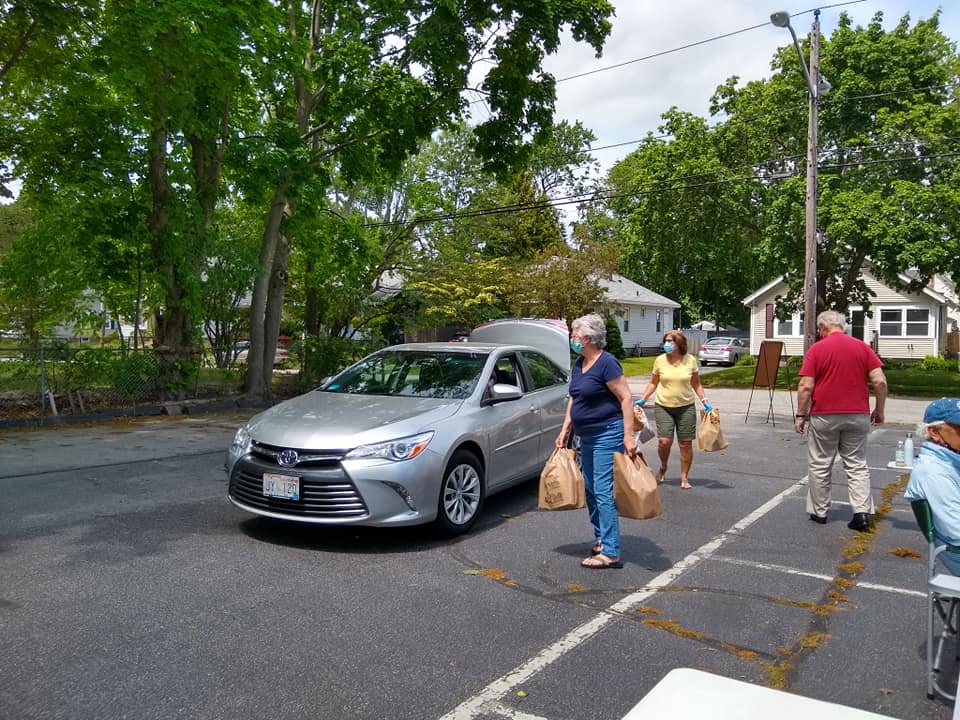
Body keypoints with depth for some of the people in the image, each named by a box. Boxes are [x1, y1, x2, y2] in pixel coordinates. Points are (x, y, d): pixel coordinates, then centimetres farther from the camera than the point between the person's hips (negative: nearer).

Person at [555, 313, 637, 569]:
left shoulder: (607, 363, -15)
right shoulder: (579, 363, 10)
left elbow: (626, 398, -17)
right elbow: (574, 398, 18)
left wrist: (628, 436, -21)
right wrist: (565, 429, 14)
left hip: (607, 435, -9)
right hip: (587, 436, 9)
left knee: (604, 492, -9)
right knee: (590, 490, 14)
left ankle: (611, 553, -3)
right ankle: (601, 538, 28)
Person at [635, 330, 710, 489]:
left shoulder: (691, 360, 0)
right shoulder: (660, 360, 0)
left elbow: (696, 384, 10)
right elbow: (653, 383, 9)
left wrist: (704, 401, 1)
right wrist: (643, 399, -1)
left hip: (686, 407, 1)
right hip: (663, 406, 0)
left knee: (685, 444, 2)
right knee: (664, 441, -11)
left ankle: (684, 478, 17)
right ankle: (663, 467, 19)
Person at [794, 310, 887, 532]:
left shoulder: (816, 349, -6)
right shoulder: (862, 347, 3)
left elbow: (806, 386, -11)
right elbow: (880, 381, -2)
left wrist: (800, 415, -3)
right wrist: (879, 409, 9)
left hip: (824, 416, -3)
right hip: (858, 416, 3)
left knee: (819, 466, 10)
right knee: (857, 465, 11)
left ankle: (819, 512, 18)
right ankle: (862, 512, 0)